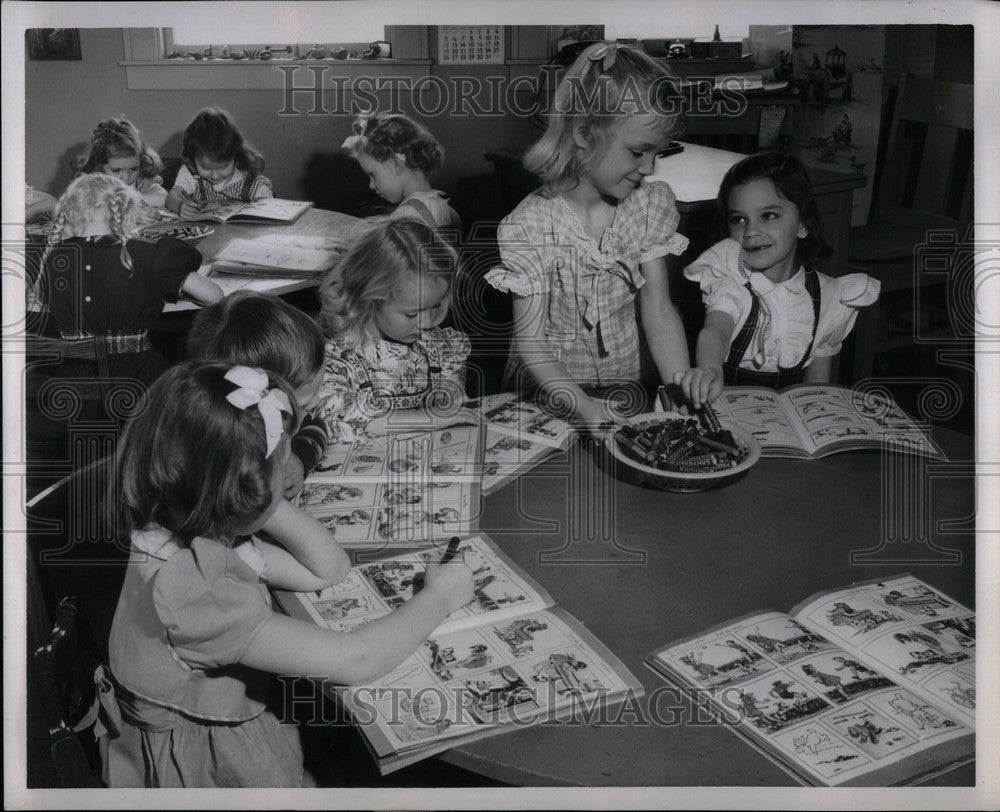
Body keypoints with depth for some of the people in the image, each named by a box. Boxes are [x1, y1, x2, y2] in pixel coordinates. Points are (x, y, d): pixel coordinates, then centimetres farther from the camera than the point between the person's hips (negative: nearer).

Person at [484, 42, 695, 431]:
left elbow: (659, 311, -4)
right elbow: (530, 340, -18)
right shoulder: (528, 227, -17)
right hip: (548, 393, -3)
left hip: (626, 385, 3)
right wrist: (581, 404, -33)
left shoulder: (650, 204, -2)